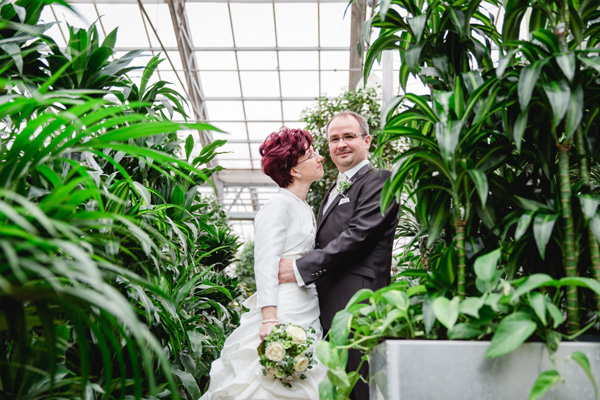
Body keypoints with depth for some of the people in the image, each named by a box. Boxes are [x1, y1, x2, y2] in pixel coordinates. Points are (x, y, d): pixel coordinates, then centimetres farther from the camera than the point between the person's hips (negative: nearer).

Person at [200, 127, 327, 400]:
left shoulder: (306, 210, 18)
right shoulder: (279, 206, -9)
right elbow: (266, 265, -17)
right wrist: (269, 320, -24)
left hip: (308, 315, 8)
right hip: (282, 314, -8)